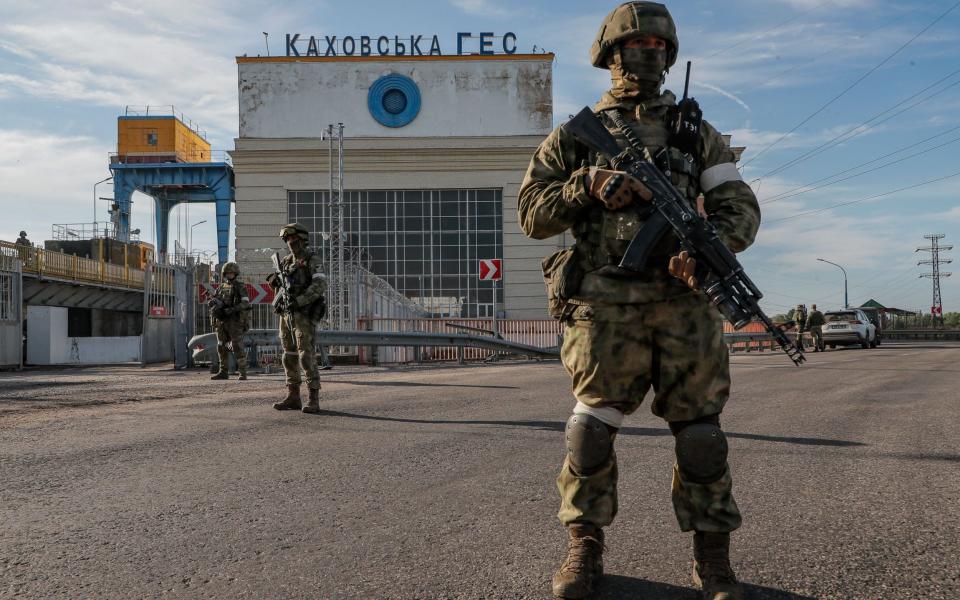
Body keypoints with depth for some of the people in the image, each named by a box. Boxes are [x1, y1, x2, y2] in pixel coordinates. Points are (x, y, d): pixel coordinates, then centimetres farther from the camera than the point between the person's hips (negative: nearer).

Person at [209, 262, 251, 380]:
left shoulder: (241, 287, -2)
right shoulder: (221, 287, 15)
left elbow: (245, 303, -12)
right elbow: (211, 302, 10)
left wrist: (232, 309, -24)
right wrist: (214, 302, -14)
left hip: (235, 321, -6)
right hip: (221, 321, 6)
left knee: (238, 347, -9)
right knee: (222, 347, 7)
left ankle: (243, 373, -5)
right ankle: (223, 372, 13)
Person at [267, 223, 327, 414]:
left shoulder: (311, 261, -7)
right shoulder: (286, 262, 14)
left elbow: (320, 285, -20)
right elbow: (277, 284, 23)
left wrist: (299, 301, -27)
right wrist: (274, 280, -2)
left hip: (304, 316, -7)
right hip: (286, 314, 7)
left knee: (306, 357, -11)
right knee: (289, 357, 9)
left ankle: (314, 399, -8)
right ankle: (293, 397, 16)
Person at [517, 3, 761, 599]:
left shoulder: (697, 132, 18)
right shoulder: (576, 135, 14)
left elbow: (740, 205, 9)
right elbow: (532, 214, 9)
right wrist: (586, 185, -8)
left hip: (686, 298, 2)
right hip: (607, 302, -1)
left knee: (700, 428, 1)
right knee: (593, 426, -2)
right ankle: (585, 547, 12)